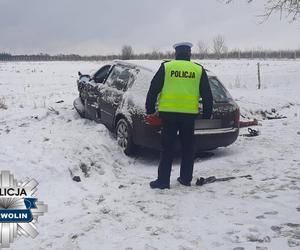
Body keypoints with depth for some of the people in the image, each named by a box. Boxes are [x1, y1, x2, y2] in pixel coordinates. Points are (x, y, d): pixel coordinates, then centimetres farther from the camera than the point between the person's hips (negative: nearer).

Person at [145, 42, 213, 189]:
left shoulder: (166, 67, 2)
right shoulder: (199, 70, 7)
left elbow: (153, 90, 1)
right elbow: (207, 95, 9)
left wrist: (150, 109, 9)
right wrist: (207, 114, 18)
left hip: (169, 113, -1)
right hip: (190, 114, 2)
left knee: (167, 148, 4)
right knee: (188, 148, 14)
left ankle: (163, 180, 6)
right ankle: (186, 179, 22)